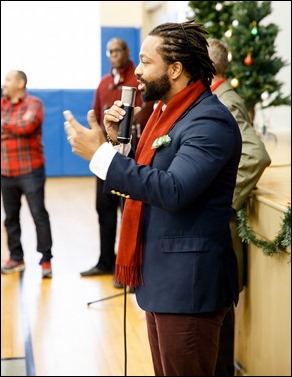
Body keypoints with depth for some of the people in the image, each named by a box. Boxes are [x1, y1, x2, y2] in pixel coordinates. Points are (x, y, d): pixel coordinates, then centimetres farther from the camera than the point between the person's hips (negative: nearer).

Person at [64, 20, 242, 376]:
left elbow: (173, 191, -29)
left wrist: (101, 153, -26)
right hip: (159, 275, 10)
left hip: (188, 282, -9)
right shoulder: (167, 110, 12)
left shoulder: (210, 120, -18)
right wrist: (120, 139, 1)